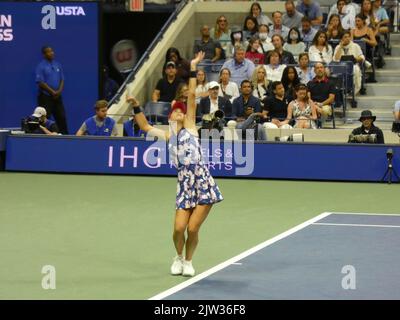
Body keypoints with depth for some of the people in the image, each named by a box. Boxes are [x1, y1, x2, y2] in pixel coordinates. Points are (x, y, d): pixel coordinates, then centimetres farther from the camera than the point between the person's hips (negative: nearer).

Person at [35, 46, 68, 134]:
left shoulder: (57, 64, 10)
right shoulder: (41, 66, -8)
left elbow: (62, 79, 12)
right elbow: (41, 82, -13)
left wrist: (59, 91, -5)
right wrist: (53, 92, -15)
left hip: (57, 97, 6)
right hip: (45, 97, -6)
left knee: (62, 117, 7)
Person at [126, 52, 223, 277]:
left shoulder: (190, 127, 10)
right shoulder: (168, 136, 18)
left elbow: (192, 96, 6)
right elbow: (145, 127, 23)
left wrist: (193, 69, 4)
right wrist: (136, 106, 16)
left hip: (202, 181, -3)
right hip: (185, 184, 3)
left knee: (193, 229, -6)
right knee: (179, 228, -7)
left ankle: (188, 261, 19)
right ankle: (179, 257, 22)